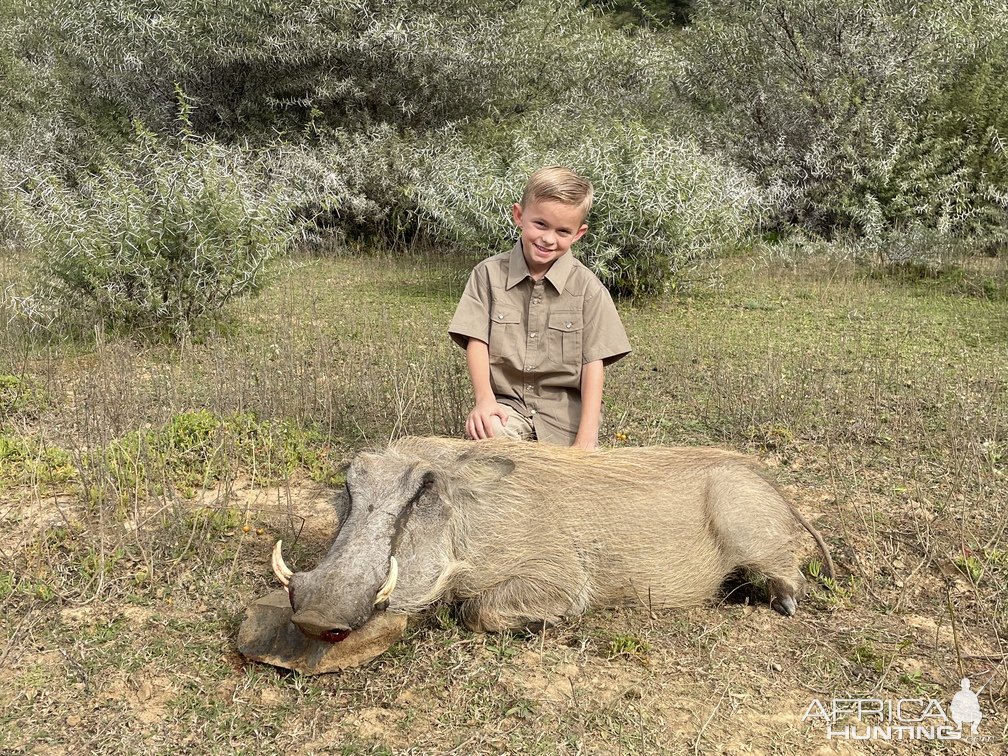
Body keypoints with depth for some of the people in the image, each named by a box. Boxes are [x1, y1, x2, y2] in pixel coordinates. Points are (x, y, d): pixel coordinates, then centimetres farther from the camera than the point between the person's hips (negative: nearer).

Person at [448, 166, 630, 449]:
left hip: (567, 413, 1)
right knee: (487, 435, -31)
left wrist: (586, 440, -13)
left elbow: (594, 362, -5)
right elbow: (477, 341, -3)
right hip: (508, 404, -1)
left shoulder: (587, 287, -2)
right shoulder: (489, 273, 1)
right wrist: (484, 399, -20)